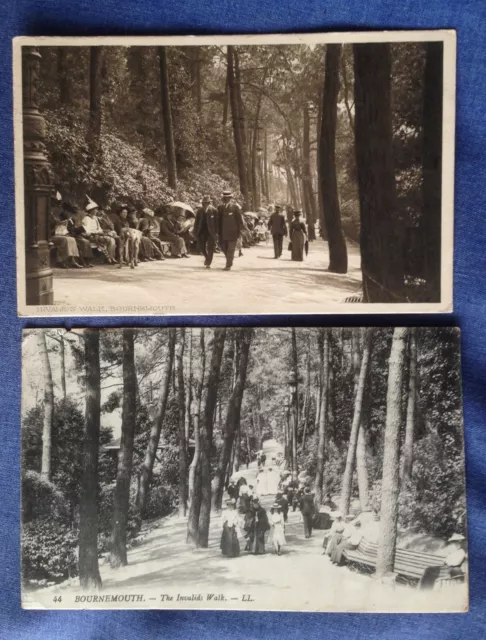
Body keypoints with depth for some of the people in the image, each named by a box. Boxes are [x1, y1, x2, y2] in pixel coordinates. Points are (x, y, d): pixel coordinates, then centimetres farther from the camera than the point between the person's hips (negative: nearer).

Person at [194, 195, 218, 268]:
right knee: (200, 246, 2)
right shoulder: (199, 210, 4)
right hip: (202, 231, 4)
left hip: (211, 231, -3)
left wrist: (216, 232, -11)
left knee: (210, 248, -2)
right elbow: (197, 221, 9)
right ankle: (206, 256, 30)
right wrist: (196, 231, 4)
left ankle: (208, 263, 8)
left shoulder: (214, 210, -7)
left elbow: (216, 222, -7)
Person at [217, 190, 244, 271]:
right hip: (223, 232, 5)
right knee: (223, 247, 8)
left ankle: (228, 265, 1)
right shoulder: (220, 207, 9)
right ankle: (230, 260, 31)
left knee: (230, 248, -3)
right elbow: (219, 220, 13)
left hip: (233, 232, -4)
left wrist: (240, 230, -6)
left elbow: (240, 219, -3)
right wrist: (219, 231, 9)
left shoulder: (235, 206, -3)